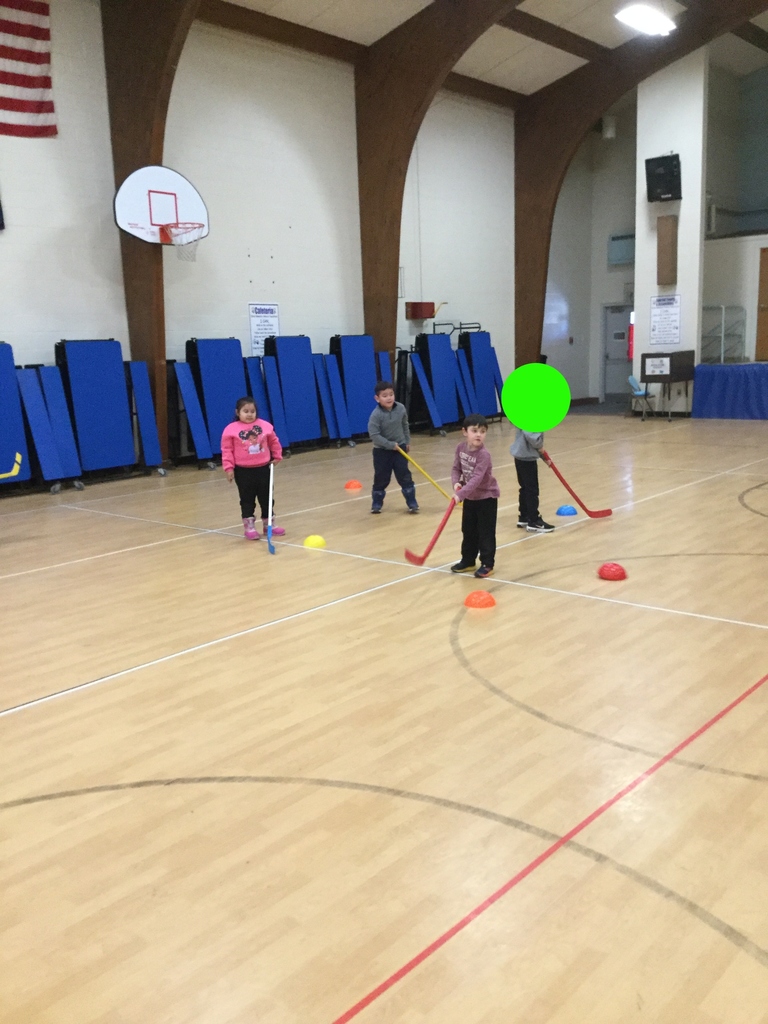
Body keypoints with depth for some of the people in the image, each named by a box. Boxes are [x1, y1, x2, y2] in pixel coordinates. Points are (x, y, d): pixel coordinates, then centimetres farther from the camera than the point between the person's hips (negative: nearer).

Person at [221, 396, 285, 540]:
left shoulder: (265, 426, -1)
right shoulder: (231, 429, -8)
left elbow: (274, 442, 13)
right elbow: (227, 450, -7)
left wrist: (277, 456, 12)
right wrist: (229, 468, -11)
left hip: (263, 468, 3)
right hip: (243, 471, -3)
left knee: (266, 498, 12)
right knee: (247, 500, 6)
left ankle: (268, 524, 26)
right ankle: (249, 527, 12)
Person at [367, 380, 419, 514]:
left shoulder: (401, 408, -6)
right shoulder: (376, 415, -21)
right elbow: (374, 435, -24)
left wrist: (407, 441, 14)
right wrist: (390, 445, -22)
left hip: (400, 448, 3)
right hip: (382, 451, -3)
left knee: (405, 476, 1)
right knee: (381, 478, 5)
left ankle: (412, 503, 9)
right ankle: (376, 504, 22)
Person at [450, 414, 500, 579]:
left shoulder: (484, 454, -27)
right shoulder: (461, 448, -7)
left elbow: (477, 478, -33)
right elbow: (456, 469, 2)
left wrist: (460, 494, -39)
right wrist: (456, 483, -18)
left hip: (487, 497, -7)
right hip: (470, 497, 7)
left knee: (486, 532, -1)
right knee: (468, 531, 16)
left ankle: (487, 565, 9)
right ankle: (468, 561, 29)